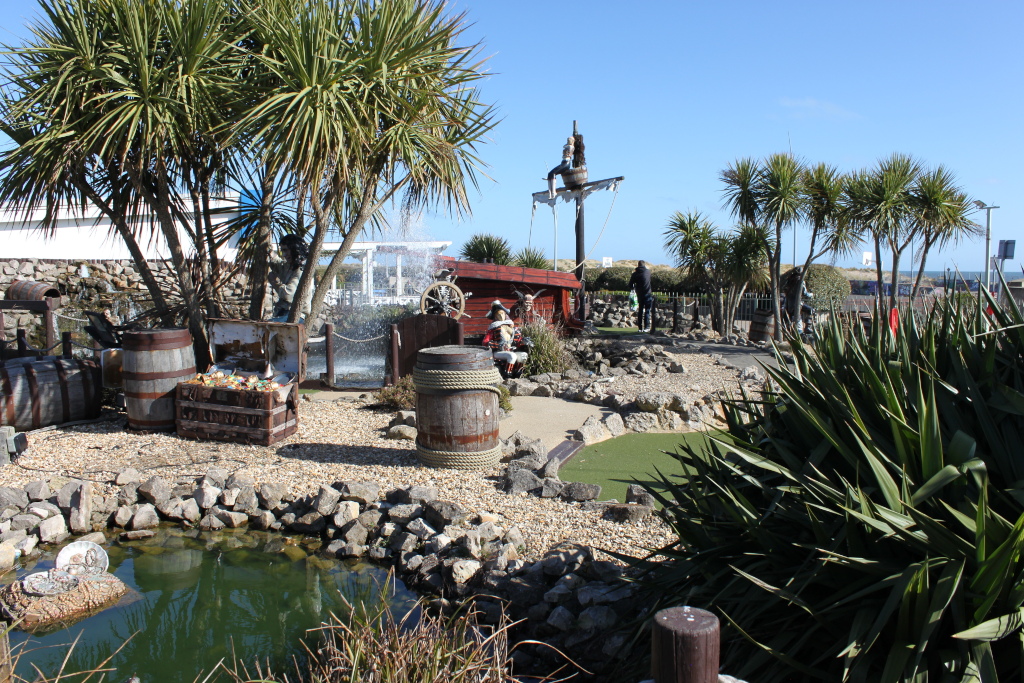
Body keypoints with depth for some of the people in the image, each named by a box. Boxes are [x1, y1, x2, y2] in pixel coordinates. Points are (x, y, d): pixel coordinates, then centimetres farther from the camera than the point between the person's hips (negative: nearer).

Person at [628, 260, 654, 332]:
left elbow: (631, 284, 3)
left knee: (640, 311, 10)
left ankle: (640, 327, 9)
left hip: (639, 295, 2)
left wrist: (632, 289, 20)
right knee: (647, 311, 0)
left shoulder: (635, 274, 0)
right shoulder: (648, 271, -4)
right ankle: (646, 327, -5)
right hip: (647, 294, -2)